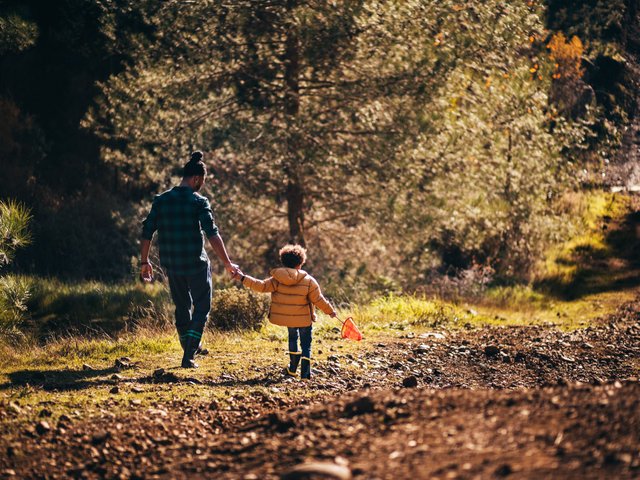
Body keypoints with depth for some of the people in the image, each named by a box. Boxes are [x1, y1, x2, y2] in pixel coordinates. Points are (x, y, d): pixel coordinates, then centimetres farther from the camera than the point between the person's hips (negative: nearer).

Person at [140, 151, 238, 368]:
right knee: (202, 308, 8)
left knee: (182, 307, 22)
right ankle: (189, 356, -4)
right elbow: (213, 235, -17)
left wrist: (144, 262, 14)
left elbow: (147, 233, 3)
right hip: (196, 264, -4)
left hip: (171, 266, 4)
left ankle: (190, 348, 31)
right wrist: (228, 264, -14)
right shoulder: (198, 202, -11)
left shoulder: (161, 200, 1)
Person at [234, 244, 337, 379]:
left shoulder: (277, 280, -11)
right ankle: (305, 372, 0)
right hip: (304, 318, -3)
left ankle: (293, 368, 28)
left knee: (293, 338, 28)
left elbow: (261, 286, -14)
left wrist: (243, 278, -6)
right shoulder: (309, 281, -13)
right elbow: (318, 300, -9)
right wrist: (330, 311, 5)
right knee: (306, 344, 10)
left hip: (285, 317, 3)